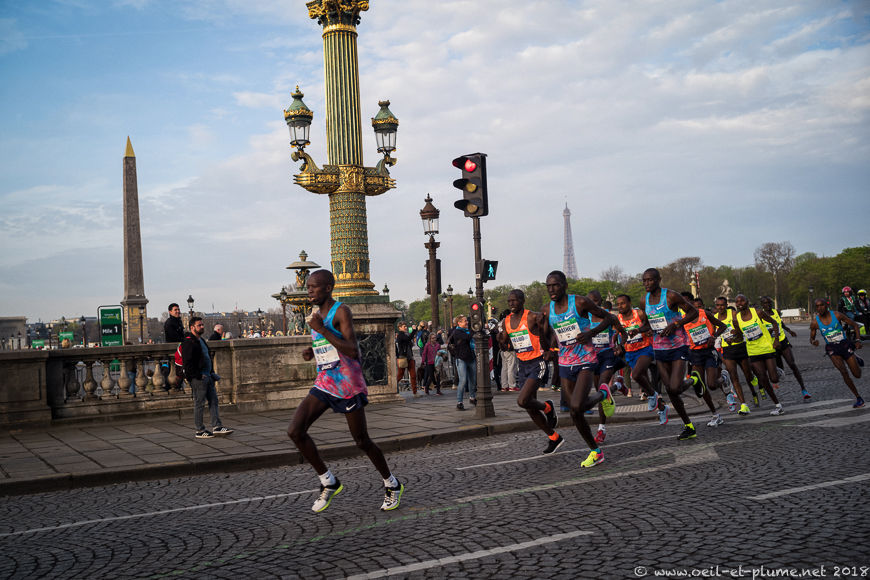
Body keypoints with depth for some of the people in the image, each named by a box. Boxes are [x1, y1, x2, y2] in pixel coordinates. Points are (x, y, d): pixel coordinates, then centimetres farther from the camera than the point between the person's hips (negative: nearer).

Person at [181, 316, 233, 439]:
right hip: (198, 378, -10)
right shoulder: (188, 342, -13)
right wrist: (198, 376, -20)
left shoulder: (201, 340, 18)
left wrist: (211, 373, 17)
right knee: (199, 404, -3)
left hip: (207, 376, 10)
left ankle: (217, 427, 13)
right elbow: (188, 363, -19)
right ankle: (200, 431, 4)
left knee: (213, 401, 9)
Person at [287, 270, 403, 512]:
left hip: (348, 385, -7)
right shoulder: (316, 314, 11)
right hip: (324, 383, 7)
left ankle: (392, 485, 26)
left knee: (362, 441, 3)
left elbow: (352, 351, -24)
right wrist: (311, 350, 7)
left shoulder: (341, 312, -13)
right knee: (295, 431, -10)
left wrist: (321, 329, -25)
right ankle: (329, 483, 4)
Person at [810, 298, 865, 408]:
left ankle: (856, 359, 39)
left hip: (845, 344, 0)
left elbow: (854, 325, 2)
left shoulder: (837, 315, -9)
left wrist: (858, 340, -9)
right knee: (844, 372, -22)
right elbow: (811, 338, 7)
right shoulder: (815, 323, -6)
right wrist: (813, 342, -17)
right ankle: (858, 397, -10)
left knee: (857, 375, 3)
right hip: (832, 349, 0)